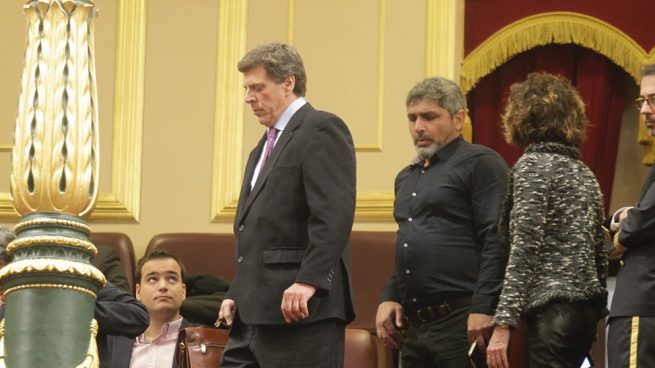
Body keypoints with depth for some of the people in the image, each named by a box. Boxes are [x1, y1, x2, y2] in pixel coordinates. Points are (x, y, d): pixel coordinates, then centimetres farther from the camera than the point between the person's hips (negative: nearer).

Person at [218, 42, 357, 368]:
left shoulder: (322, 130, -7)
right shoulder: (266, 145, 25)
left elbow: (334, 214, -19)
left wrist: (309, 281, -27)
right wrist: (236, 293, 19)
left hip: (303, 307, -10)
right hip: (255, 311, 10)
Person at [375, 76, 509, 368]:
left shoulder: (481, 164, -4)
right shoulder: (406, 177, 22)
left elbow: (498, 242, -13)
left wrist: (483, 310, -19)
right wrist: (389, 298, 12)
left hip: (462, 322, -8)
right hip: (414, 326, 8)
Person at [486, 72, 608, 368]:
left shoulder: (532, 165, -6)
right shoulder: (584, 172, 18)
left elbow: (524, 249, -15)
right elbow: (601, 255, 20)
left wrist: (503, 323, -18)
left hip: (551, 309, -9)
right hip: (587, 308, 9)